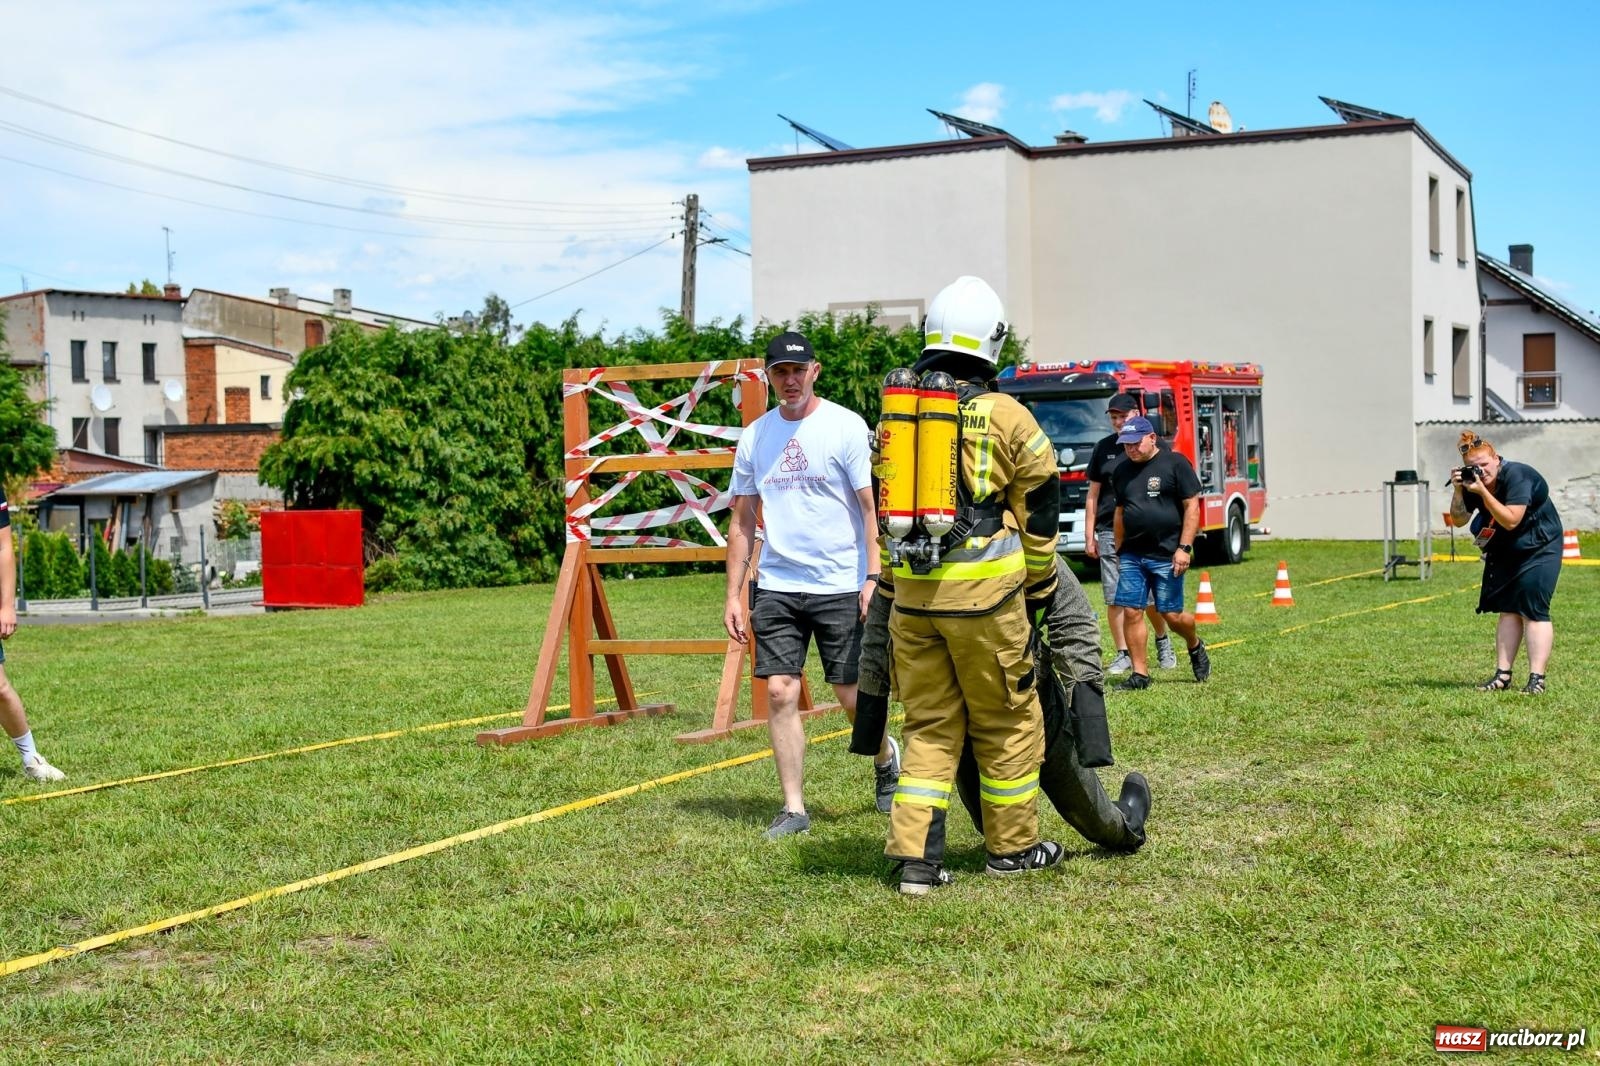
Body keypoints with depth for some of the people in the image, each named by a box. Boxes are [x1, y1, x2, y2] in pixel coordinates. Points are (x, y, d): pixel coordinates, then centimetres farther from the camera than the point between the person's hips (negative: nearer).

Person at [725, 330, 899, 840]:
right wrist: (734, 595, 8)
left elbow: (871, 508, -5)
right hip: (776, 584, 4)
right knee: (780, 692, -2)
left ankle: (886, 757, 34)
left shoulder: (845, 426, -4)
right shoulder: (754, 436, 9)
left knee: (852, 694, 3)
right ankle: (793, 807, 7)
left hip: (841, 585, -3)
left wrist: (873, 578, -13)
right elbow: (742, 520, 13)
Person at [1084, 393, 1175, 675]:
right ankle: (1123, 654, 10)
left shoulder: (1156, 445, 4)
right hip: (1110, 532, 2)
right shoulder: (1104, 448, 11)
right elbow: (1093, 495, 14)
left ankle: (1162, 640, 25)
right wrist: (1089, 535, 9)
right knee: (1114, 599, 1)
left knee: (1151, 598, -1)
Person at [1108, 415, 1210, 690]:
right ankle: (1140, 673, 5)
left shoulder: (1175, 463, -3)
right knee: (1131, 612, -3)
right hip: (1131, 555, 5)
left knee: (1172, 614, 0)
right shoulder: (1122, 471, 13)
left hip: (1166, 554, -5)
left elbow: (1192, 506, -5)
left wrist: (1184, 548, -11)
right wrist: (1119, 549, 19)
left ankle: (1195, 647, 31)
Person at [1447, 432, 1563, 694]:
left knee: (1533, 611, -14)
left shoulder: (1517, 476, -24)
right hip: (1506, 552, 7)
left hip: (1539, 549, -7)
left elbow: (1510, 520, -30)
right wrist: (1458, 491, -17)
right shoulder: (1473, 481, -3)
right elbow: (1458, 521, -3)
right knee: (1508, 611, 5)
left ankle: (1536, 679, -16)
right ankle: (1502, 675, 6)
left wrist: (1483, 492, -34)